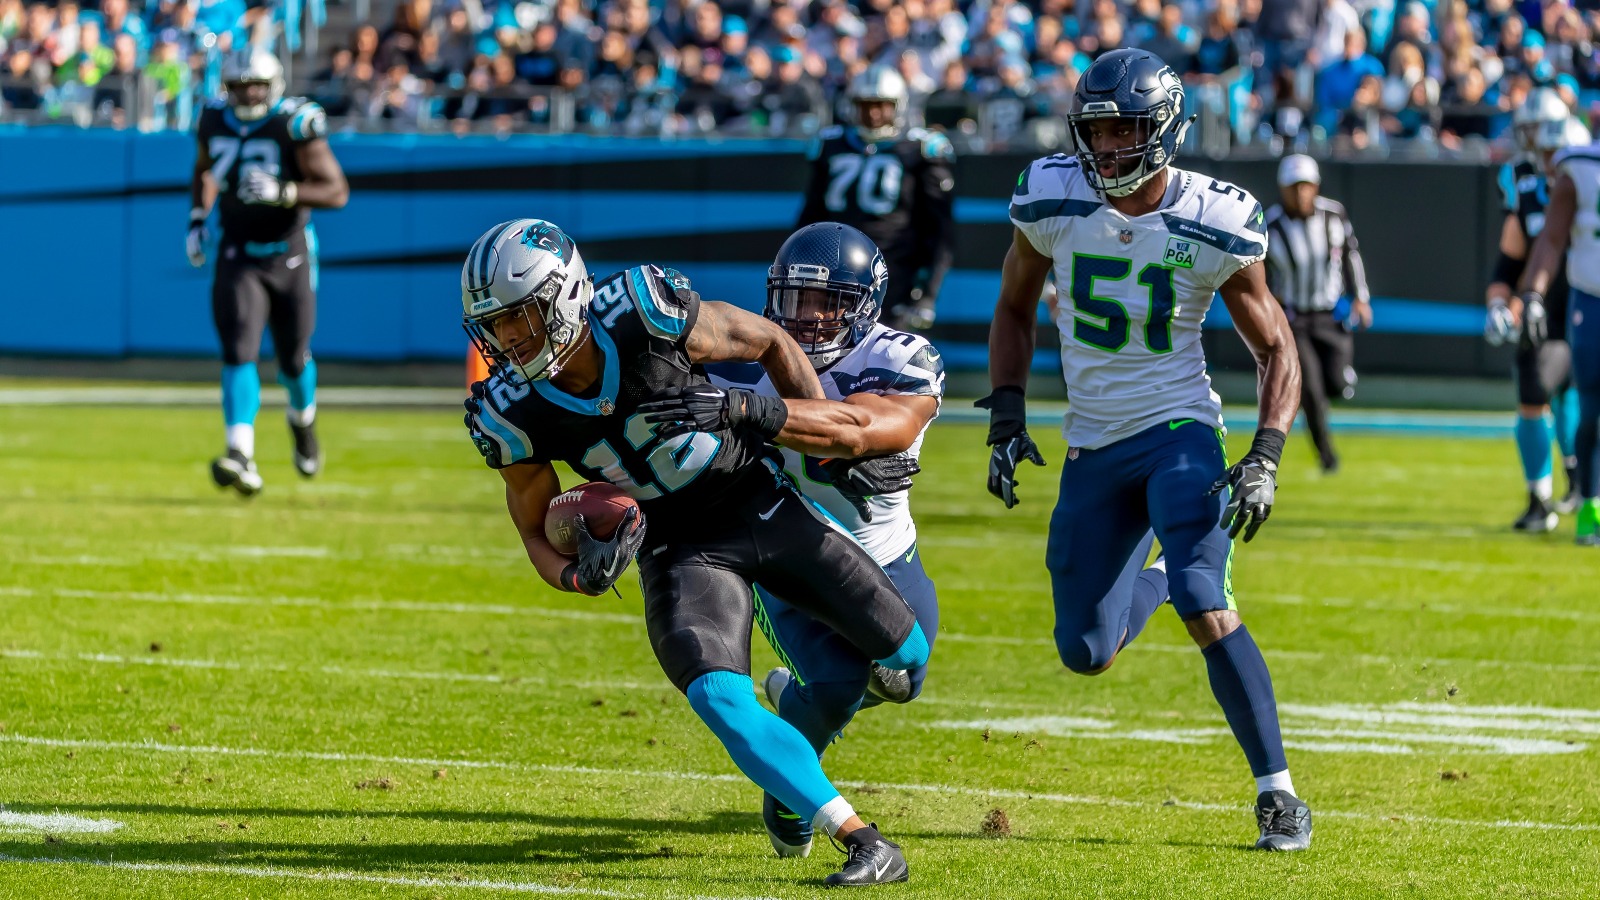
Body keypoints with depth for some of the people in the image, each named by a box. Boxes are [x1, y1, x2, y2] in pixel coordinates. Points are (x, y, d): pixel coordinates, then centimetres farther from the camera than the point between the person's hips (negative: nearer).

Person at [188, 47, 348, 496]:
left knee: (293, 358, 11)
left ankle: (303, 419, 45)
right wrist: (198, 219, 10)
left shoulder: (295, 125, -14)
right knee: (238, 353, -16)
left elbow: (337, 191, -16)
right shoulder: (215, 121, 0)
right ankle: (241, 456, -26)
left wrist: (282, 192, -30)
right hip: (238, 258, 2)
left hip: (289, 254, -2)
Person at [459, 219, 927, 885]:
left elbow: (769, 343, -6)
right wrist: (578, 576, -24)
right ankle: (865, 844, -22)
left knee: (905, 654, 2)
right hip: (678, 548, 0)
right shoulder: (513, 414, -17)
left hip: (759, 500, 0)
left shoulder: (645, 313, -25)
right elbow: (537, 530, -1)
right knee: (718, 698, -26)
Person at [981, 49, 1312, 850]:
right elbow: (1014, 310, 11)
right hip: (1093, 446, 4)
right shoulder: (1052, 200, -7)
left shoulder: (1215, 227, -13)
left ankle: (1277, 793, -14)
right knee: (1086, 654, 5)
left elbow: (1276, 350, -2)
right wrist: (1007, 418, 1)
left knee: (1206, 609, -24)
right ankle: (1158, 578, 40)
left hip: (1179, 431, -4)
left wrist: (1265, 459, -14)